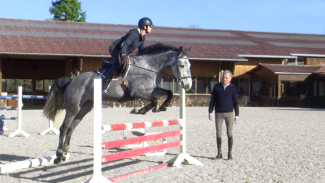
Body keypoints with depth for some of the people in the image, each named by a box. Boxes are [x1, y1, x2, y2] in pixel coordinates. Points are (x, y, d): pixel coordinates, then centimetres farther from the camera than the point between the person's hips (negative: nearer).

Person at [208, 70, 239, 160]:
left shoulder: (232, 88, 2)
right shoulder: (216, 87, 4)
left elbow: (235, 102, 5)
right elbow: (212, 101, 7)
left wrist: (237, 115, 1)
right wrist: (210, 112, -1)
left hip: (229, 113, -1)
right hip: (218, 113, 1)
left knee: (229, 134, 0)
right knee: (218, 134, 0)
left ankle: (229, 153, 10)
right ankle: (219, 153, 10)